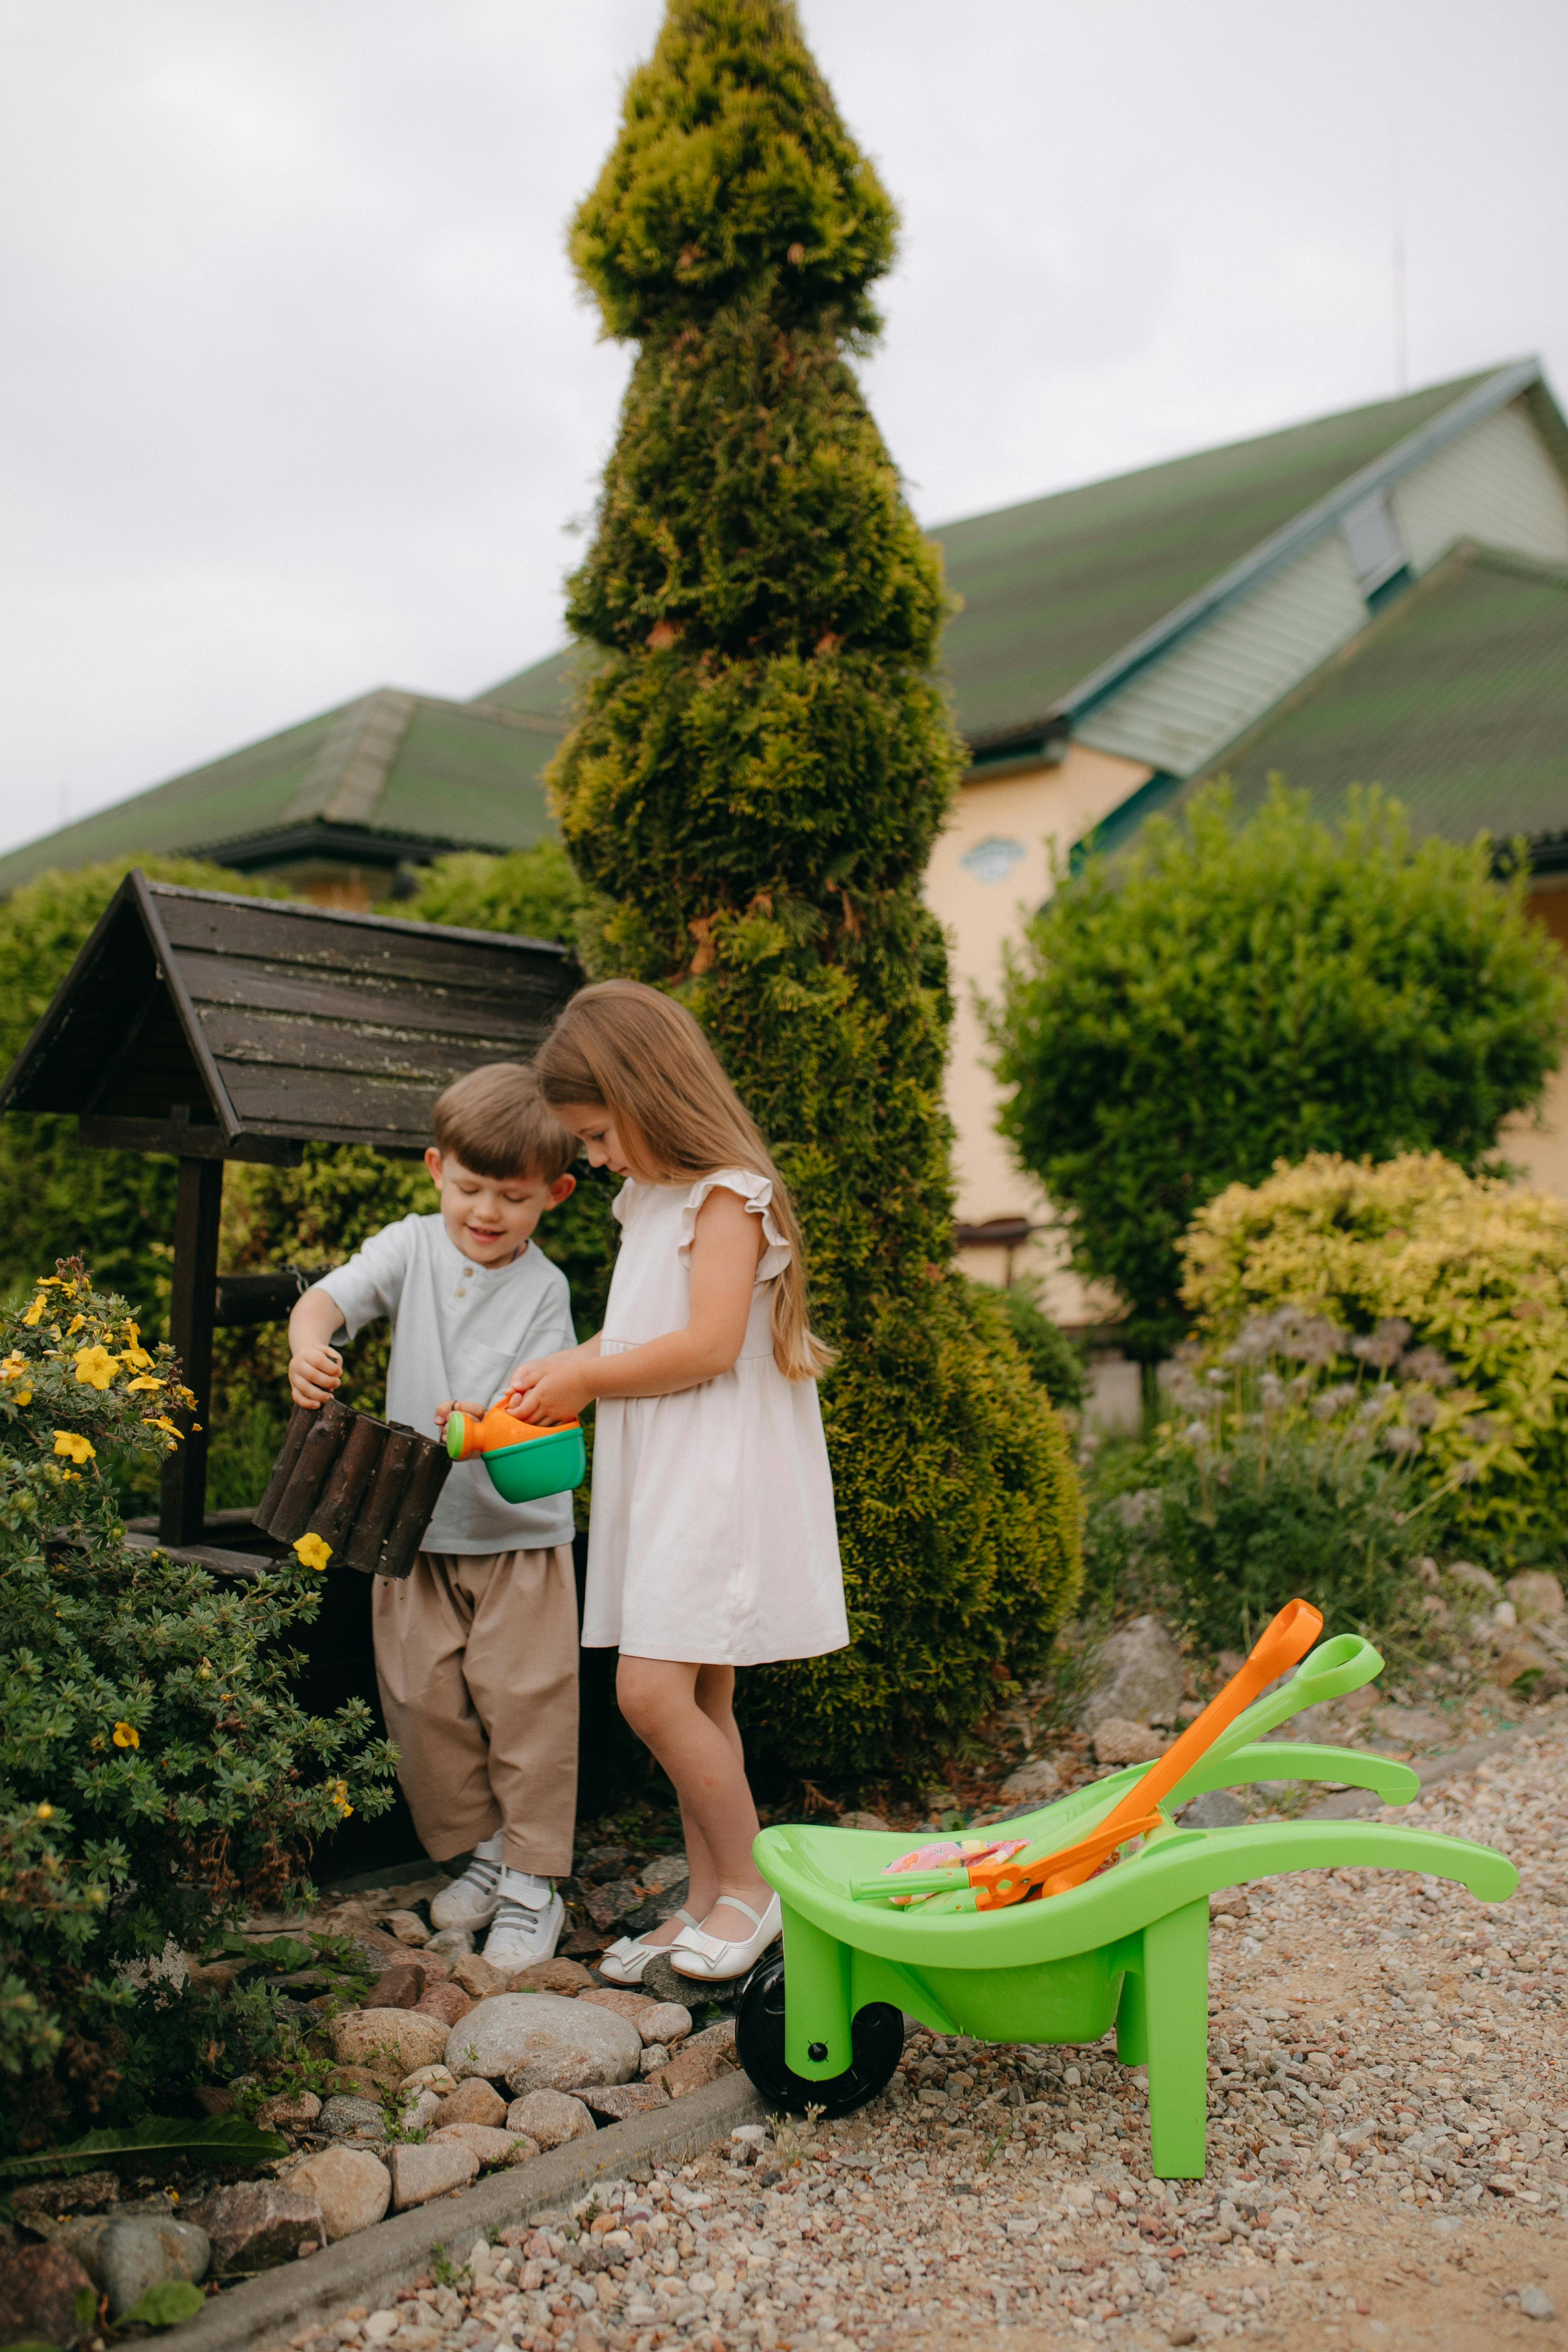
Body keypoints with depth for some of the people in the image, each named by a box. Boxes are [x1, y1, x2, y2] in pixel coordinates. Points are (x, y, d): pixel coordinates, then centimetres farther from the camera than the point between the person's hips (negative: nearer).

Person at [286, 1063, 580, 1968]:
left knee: (527, 1702, -2)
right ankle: (479, 1852, 27)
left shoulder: (544, 1287, -5)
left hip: (520, 1529, -2)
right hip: (414, 1524, 3)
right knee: (425, 1701, 8)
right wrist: (310, 1345, -37)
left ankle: (533, 1883, 11)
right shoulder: (413, 1248, 1)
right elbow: (328, 1297, -14)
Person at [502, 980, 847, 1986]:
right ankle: (708, 1902, 21)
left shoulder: (727, 1197, -12)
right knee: (700, 1696, 12)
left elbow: (708, 1347, -20)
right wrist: (569, 1365, 5)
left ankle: (749, 1886, 4)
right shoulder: (651, 1199, 16)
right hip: (659, 1477, 9)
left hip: (718, 1478, -9)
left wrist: (586, 1382, -10)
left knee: (654, 1689, -12)